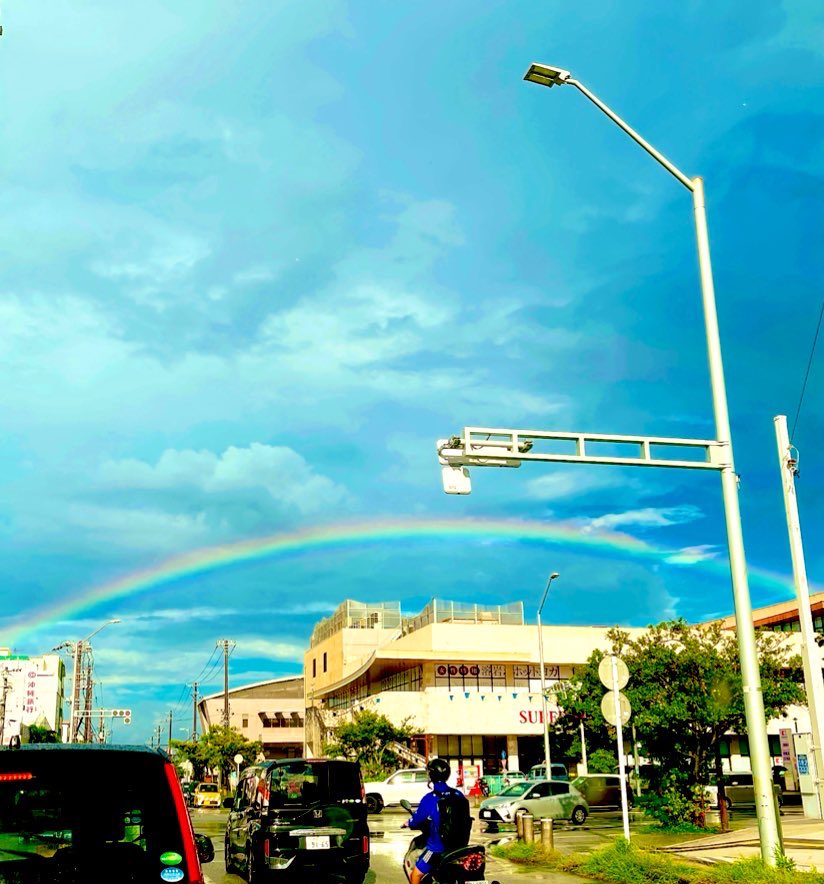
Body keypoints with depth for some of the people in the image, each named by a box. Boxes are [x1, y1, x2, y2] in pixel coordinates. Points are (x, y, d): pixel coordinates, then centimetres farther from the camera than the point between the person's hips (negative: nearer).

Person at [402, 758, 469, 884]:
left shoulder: (429, 799, -17)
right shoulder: (459, 795, -3)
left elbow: (417, 820, -8)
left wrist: (408, 823, 15)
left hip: (437, 847, -5)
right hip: (459, 845, 5)